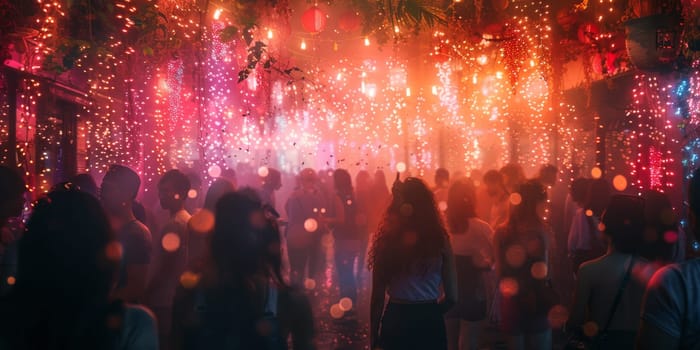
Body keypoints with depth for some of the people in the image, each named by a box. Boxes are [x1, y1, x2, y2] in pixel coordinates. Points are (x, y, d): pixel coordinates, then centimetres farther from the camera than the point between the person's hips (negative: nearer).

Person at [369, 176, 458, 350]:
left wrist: (373, 336, 5)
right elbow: (452, 296, -4)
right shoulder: (440, 240, -6)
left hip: (395, 321, 0)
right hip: (430, 323, 0)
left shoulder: (386, 239, -6)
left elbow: (378, 296, -5)